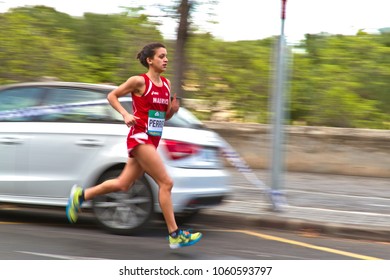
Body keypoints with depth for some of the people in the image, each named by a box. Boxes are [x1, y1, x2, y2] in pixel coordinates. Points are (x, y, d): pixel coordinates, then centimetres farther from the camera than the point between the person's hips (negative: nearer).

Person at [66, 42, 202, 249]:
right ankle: (175, 235, -10)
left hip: (152, 140, 8)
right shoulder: (139, 81, -8)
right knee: (166, 182, -13)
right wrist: (125, 114, -15)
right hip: (140, 137, -8)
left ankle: (81, 195, 31)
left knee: (123, 185, 14)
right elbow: (112, 96, -1)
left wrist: (173, 109, -2)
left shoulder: (167, 84, 12)